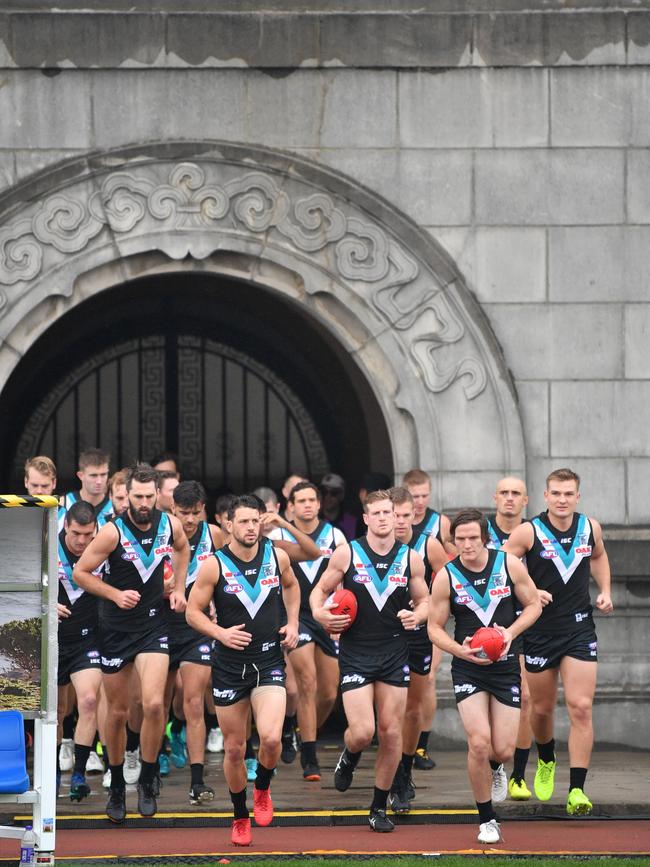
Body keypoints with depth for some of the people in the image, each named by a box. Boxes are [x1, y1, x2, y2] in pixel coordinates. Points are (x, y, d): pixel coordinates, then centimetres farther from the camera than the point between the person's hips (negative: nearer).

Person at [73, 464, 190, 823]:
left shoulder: (170, 525, -5)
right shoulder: (113, 532, -17)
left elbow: (182, 548, 20)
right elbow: (80, 572, -8)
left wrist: (178, 588, 10)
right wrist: (115, 594, -18)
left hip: (153, 625, 2)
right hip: (115, 628, -1)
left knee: (153, 704, -17)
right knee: (117, 711, 8)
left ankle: (147, 780, 1)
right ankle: (116, 786, 25)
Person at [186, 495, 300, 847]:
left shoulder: (277, 556, -1)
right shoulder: (214, 565, -9)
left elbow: (291, 584, 21)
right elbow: (193, 611, -2)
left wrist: (292, 623, 9)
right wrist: (221, 633, -17)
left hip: (269, 661, 1)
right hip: (230, 664, -1)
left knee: (270, 738, -20)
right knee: (234, 748, 7)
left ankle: (262, 791, 11)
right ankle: (240, 818, 27)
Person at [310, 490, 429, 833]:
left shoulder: (411, 558, 2)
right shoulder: (347, 554, -3)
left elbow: (423, 601, 11)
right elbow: (321, 589, 7)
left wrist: (417, 615, -12)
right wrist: (319, 613, -14)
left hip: (394, 655, 2)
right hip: (355, 654, -2)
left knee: (391, 731, 3)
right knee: (362, 732, -12)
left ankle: (379, 807, 17)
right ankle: (348, 758, 27)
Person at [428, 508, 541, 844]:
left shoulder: (509, 564, -6)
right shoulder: (446, 577, -8)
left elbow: (533, 605, 5)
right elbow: (435, 627, 0)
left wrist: (511, 631, -12)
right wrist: (460, 650, -19)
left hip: (505, 665, 1)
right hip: (468, 667, -1)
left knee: (503, 751, -1)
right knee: (479, 744, -16)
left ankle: (493, 768, 39)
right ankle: (486, 819, 3)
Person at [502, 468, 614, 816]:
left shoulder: (590, 527, 1)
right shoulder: (528, 532, -10)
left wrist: (605, 591, 9)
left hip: (580, 629, 1)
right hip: (540, 630, -1)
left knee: (581, 708, -11)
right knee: (541, 708, 12)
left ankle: (577, 790, -12)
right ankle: (546, 761, 44)